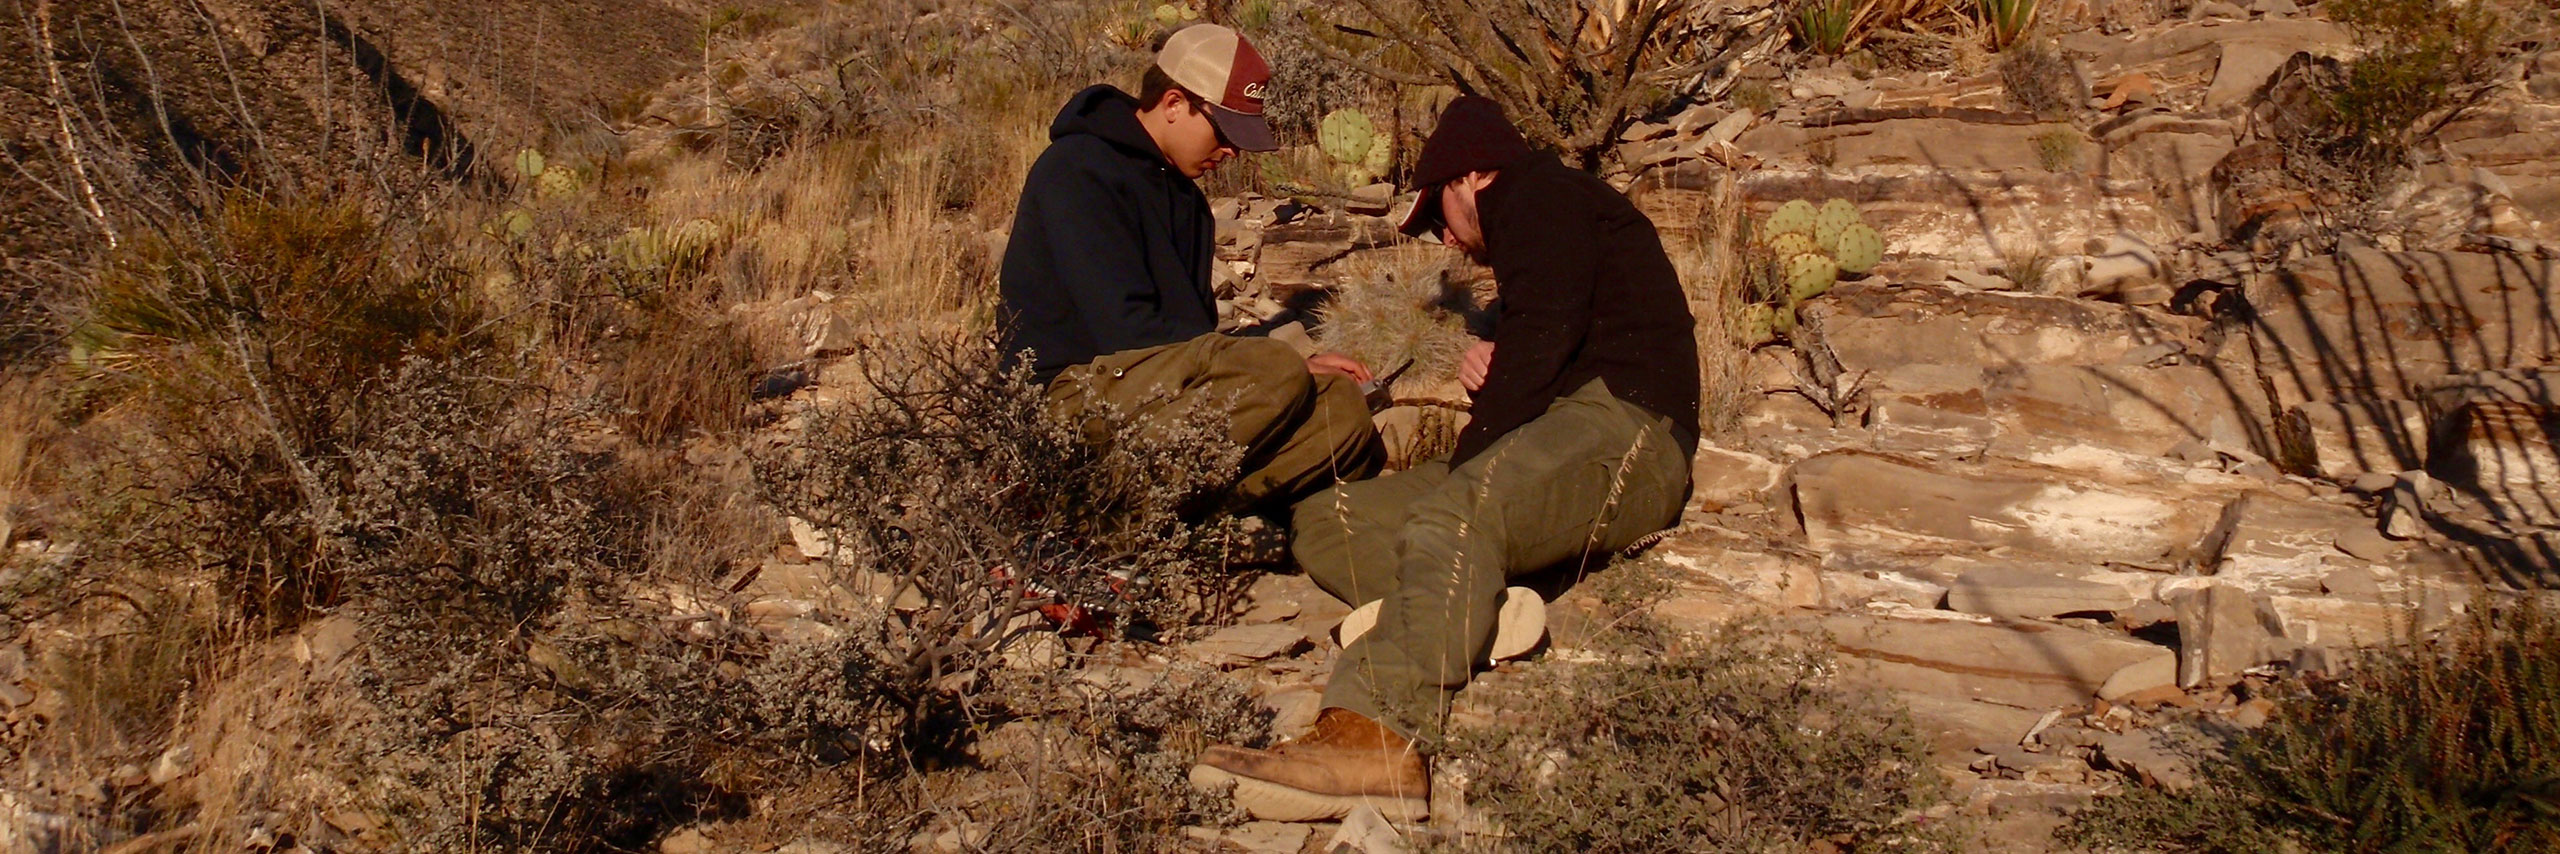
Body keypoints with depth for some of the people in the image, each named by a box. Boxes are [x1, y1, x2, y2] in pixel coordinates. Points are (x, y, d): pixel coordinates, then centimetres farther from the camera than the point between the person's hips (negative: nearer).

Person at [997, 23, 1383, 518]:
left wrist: (1289, 368, -1)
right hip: (1073, 392, -9)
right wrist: (1283, 368, -15)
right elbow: (1125, 328, -20)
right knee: (1274, 372, -28)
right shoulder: (1078, 171, -12)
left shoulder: (1181, 193, 16)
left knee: (1338, 401, -8)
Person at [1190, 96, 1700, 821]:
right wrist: (1487, 370, 5)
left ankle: (1377, 742, -59)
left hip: (1624, 423, -10)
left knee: (1450, 520, -39)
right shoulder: (1538, 222, 36)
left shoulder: (1542, 196, 5)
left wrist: (1465, 463, -10)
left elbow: (1545, 336, -12)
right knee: (1323, 521, 0)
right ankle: (1474, 617, -27)